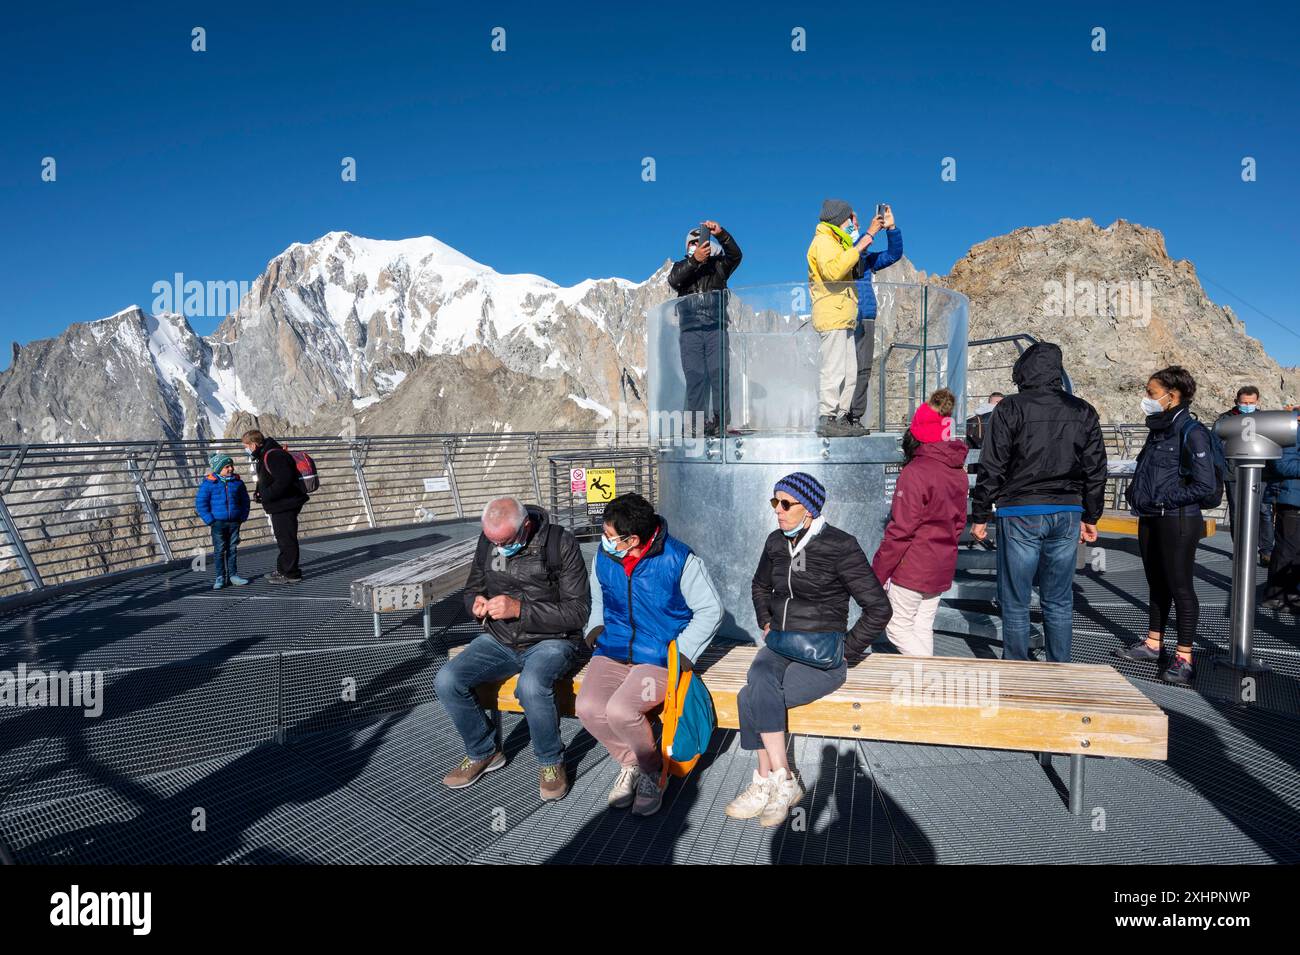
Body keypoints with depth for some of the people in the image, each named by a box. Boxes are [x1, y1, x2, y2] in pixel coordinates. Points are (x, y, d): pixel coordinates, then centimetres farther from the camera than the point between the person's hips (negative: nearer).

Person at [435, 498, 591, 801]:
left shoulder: (560, 543, -15)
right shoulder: (488, 540, 1)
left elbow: (578, 611, -16)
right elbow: (472, 589, 16)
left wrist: (520, 608, -25)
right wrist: (477, 605, -10)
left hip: (551, 640, -5)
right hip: (499, 640, 6)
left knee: (531, 686, -36)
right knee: (446, 681, -17)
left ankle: (550, 762, -7)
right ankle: (483, 752, 9)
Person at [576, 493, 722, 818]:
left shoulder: (679, 560, -13)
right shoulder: (604, 557, 2)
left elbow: (711, 610, -3)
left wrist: (682, 653, -10)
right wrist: (595, 628, 7)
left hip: (660, 656, -5)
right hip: (613, 650, 5)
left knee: (620, 711, -28)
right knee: (588, 707, -21)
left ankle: (654, 770, 3)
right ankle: (630, 763, 7)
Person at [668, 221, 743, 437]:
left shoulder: (718, 265, 19)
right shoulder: (682, 266, 18)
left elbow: (735, 255, 1)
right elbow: (674, 280, -5)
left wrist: (721, 234, -13)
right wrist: (695, 260, -17)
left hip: (716, 328, 0)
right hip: (690, 329, 0)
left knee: (719, 374, -11)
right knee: (695, 377, -5)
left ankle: (719, 422, -13)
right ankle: (696, 424, -5)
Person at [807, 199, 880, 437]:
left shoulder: (837, 243, 25)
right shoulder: (823, 241, -7)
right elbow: (833, 270, -24)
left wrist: (869, 234, 29)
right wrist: (858, 248, -18)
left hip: (843, 318, 11)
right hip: (832, 316, -11)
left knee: (849, 372, 10)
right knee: (833, 370, -14)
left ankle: (842, 418, 13)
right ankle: (826, 420, -14)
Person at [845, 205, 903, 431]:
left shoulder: (866, 257, 22)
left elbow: (893, 254, 17)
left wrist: (891, 228, 3)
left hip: (866, 321, 6)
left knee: (863, 370, 1)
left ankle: (855, 417, 5)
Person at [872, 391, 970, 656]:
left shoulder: (915, 473, -19)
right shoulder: (959, 473, 5)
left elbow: (900, 531, -19)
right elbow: (958, 523, 14)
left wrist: (877, 573, -12)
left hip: (911, 569, -7)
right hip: (942, 569, 8)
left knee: (898, 628, 5)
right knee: (923, 629, 16)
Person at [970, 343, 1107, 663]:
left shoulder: (1010, 408, -6)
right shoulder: (1084, 412, 7)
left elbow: (991, 467, -8)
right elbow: (1096, 470, 11)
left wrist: (980, 516, -1)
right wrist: (1091, 517, 20)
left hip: (1020, 513, -4)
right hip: (1067, 514, 4)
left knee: (1015, 603, 5)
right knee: (1059, 602, 13)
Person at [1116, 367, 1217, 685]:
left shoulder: (1191, 432, -15)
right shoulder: (1158, 429, 11)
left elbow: (1206, 484, -20)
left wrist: (1164, 500, -16)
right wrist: (1135, 493, 7)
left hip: (1178, 522, -8)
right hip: (1150, 520, 8)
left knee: (1180, 588, 0)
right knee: (1156, 584, 17)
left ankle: (1184, 659, 8)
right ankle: (1153, 644, 29)